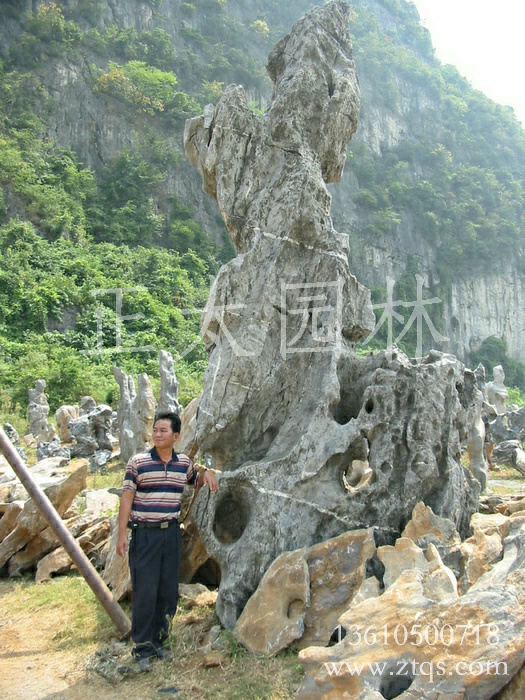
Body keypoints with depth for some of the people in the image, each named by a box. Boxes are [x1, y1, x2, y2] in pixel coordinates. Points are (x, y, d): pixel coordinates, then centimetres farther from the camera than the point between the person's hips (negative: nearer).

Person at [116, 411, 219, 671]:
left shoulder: (184, 463, 4)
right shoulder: (138, 462, -7)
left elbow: (196, 481, 24)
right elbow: (127, 498, -6)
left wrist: (207, 474, 0)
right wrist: (122, 534, -10)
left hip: (171, 533, 4)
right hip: (144, 534, -4)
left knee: (168, 591, 11)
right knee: (144, 592, -1)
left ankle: (158, 641, 29)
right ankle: (143, 649, 15)